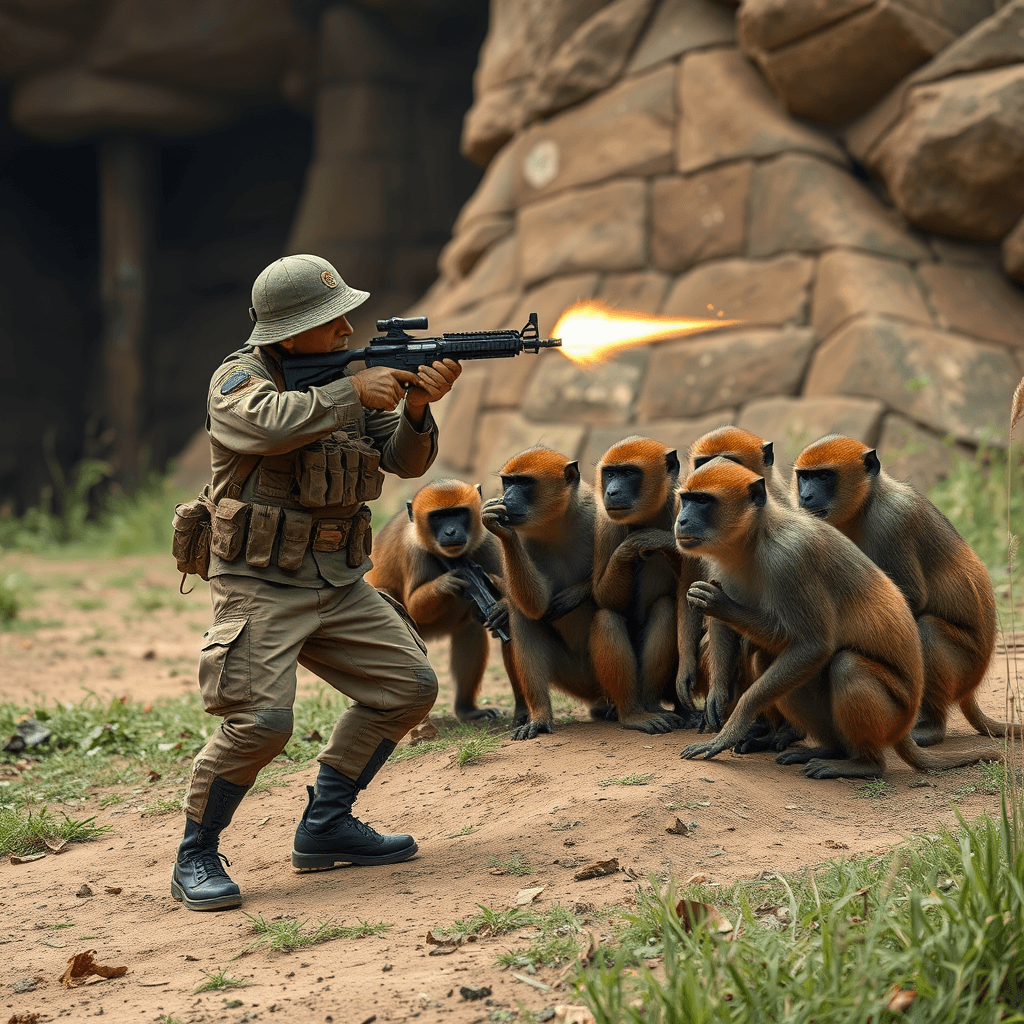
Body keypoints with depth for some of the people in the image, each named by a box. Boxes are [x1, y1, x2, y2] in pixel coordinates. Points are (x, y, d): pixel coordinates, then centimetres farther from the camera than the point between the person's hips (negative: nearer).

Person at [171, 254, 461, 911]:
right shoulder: (239, 380, -9)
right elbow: (272, 426, -33)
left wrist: (417, 405, -16)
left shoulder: (348, 376, 9)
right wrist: (352, 394, -24)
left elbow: (405, 460, 3)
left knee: (411, 685, 2)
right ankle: (196, 856, -2)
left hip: (340, 584, 7)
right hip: (261, 586, -7)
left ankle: (326, 825, 14)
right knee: (262, 720, -22)